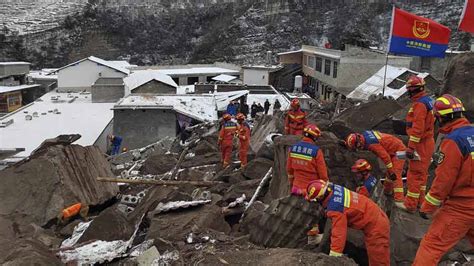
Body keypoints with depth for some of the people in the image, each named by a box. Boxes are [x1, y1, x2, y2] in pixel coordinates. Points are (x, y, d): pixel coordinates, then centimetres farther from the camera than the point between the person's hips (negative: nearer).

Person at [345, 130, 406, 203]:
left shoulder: (371, 144, -32)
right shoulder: (364, 134, -7)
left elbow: (385, 156, -29)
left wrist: (391, 172, -21)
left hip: (398, 150, -10)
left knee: (396, 175, -17)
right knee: (389, 172, 23)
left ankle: (399, 200, -19)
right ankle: (387, 190, 41)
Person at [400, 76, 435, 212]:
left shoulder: (420, 104, -19)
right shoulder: (428, 100, 13)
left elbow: (417, 128, -25)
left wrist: (411, 148, -24)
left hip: (421, 144, -10)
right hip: (427, 141, 10)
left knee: (414, 174, -5)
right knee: (422, 173, 17)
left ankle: (410, 204, -1)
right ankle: (420, 200, 28)